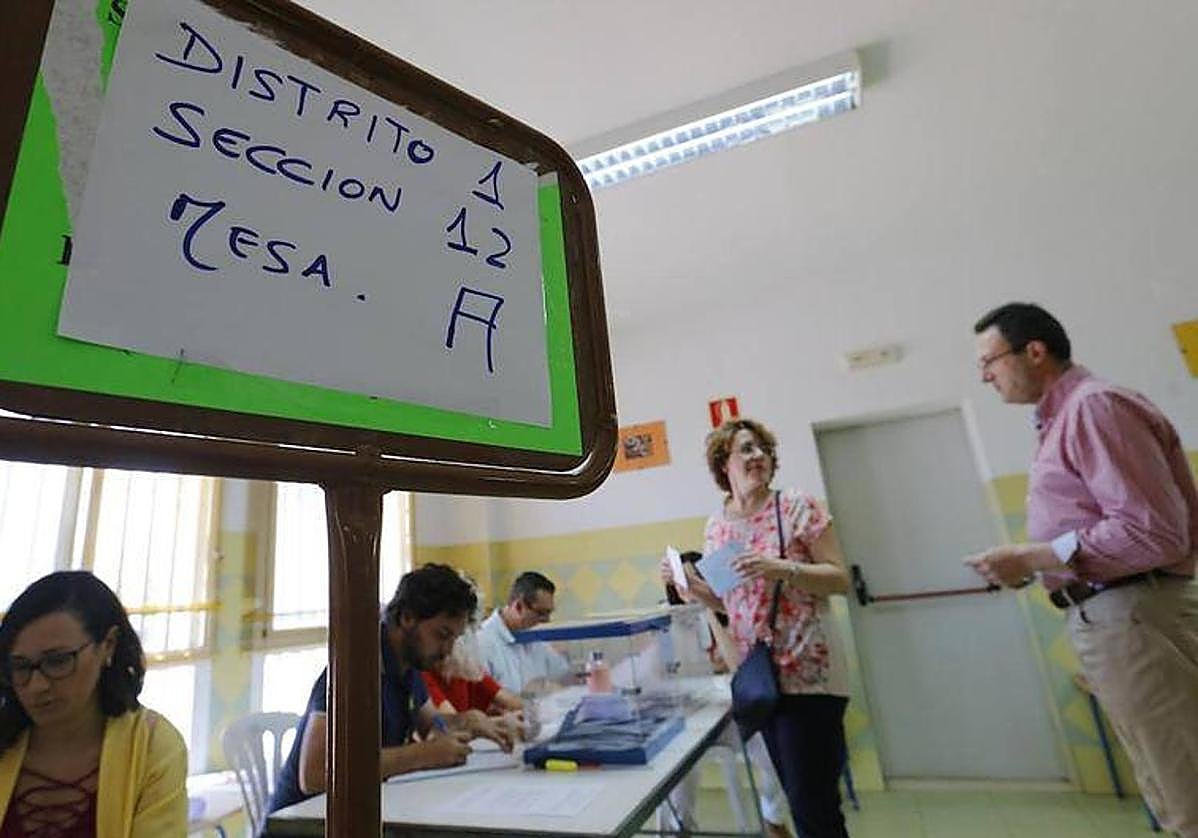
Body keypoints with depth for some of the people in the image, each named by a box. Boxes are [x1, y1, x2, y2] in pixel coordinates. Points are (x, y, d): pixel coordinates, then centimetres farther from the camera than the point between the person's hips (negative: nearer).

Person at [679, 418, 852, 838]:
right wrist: (692, 585, -4)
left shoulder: (798, 507, -7)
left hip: (807, 672, -5)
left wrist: (784, 569, -23)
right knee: (798, 796, 18)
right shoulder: (716, 526, 6)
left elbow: (840, 579, -8)